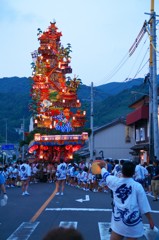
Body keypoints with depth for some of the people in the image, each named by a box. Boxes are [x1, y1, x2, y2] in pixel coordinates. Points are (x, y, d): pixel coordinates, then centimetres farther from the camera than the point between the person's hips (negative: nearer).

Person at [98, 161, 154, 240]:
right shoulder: (137, 186, -9)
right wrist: (150, 220, 2)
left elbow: (105, 175, 21)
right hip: (133, 221, -3)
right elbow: (144, 205, -7)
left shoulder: (115, 181, 0)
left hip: (117, 220, 3)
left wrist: (102, 167, 41)